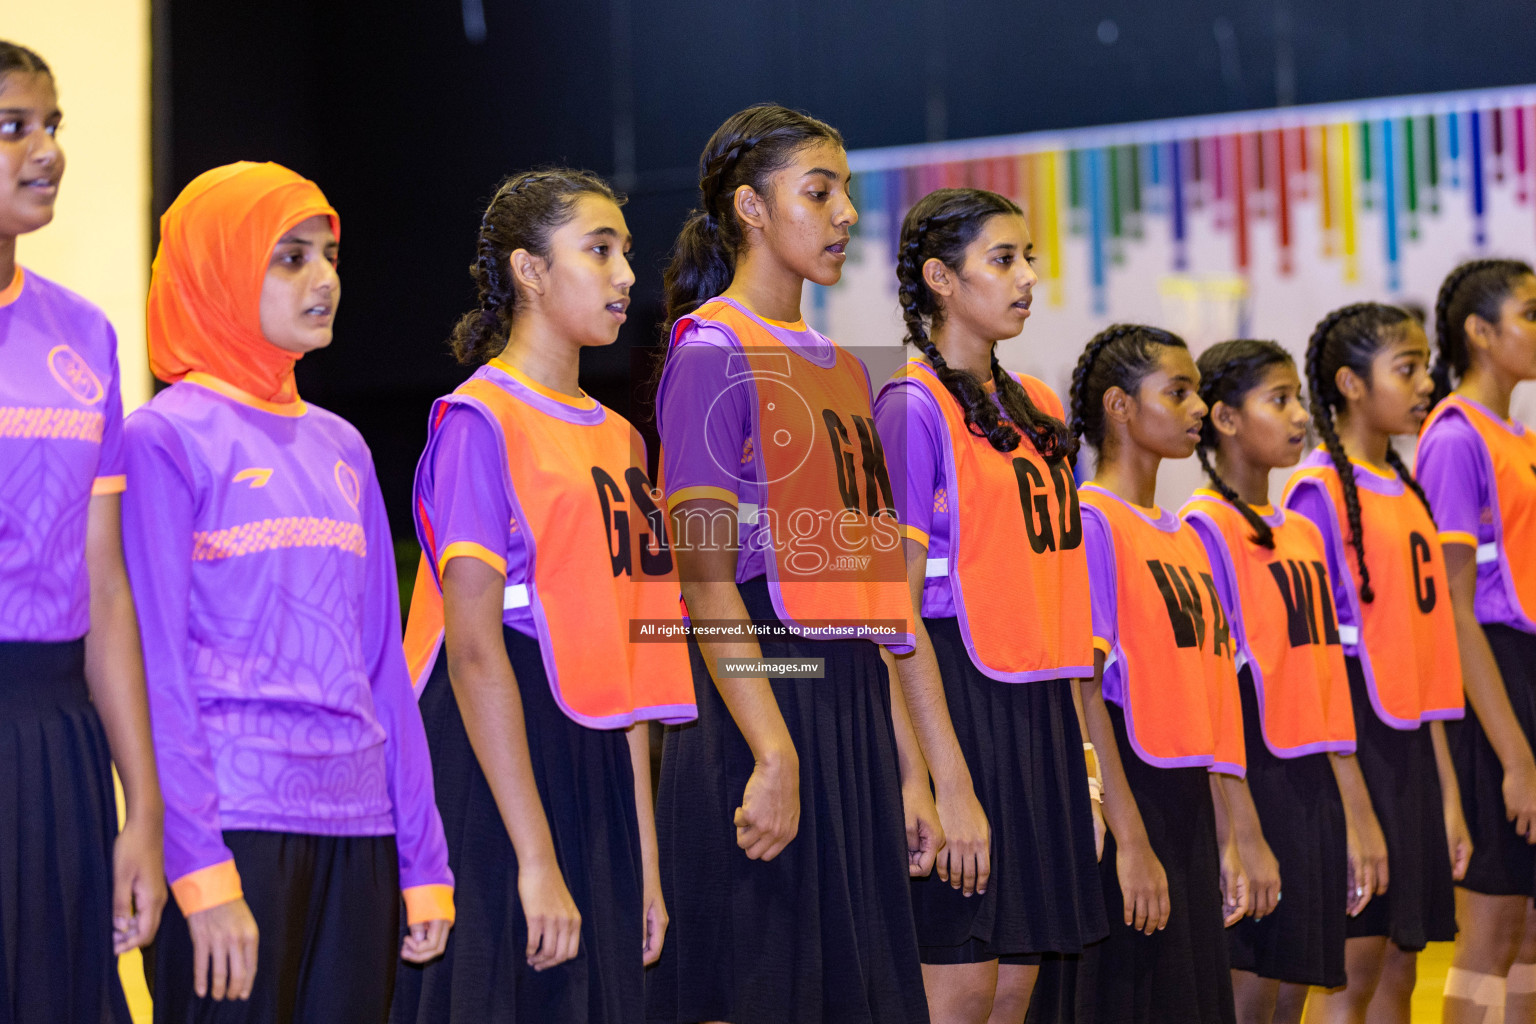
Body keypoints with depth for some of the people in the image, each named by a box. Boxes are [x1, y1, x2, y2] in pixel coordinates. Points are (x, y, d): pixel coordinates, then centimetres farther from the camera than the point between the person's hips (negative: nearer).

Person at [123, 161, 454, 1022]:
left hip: (358, 836, 6)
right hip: (233, 827, -6)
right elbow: (156, 673, -9)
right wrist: (201, 870, -17)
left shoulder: (341, 448, 15)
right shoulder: (166, 439, -3)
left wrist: (424, 858, 11)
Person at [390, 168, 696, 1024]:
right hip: (493, 761, -7)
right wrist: (537, 859, -20)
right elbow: (474, 650, -16)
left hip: (596, 762, 8)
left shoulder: (617, 438, 16)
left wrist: (646, 860, 11)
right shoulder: (480, 422, -8)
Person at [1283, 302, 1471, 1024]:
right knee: (1356, 964, -7)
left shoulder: (1408, 495, 14)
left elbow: (1424, 654, 15)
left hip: (1411, 747, 8)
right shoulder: (1320, 490, -9)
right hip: (1353, 742, -8)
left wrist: (1448, 792, 14)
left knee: (1400, 960, 8)